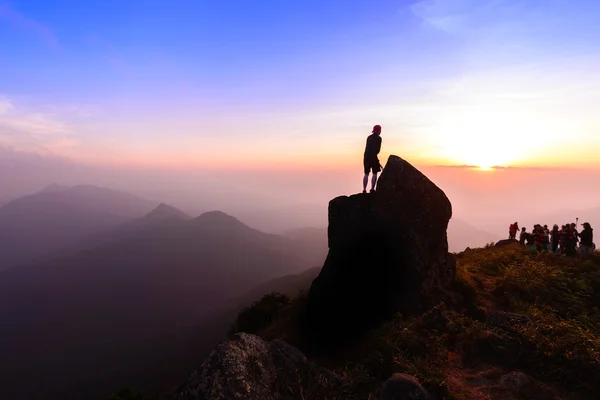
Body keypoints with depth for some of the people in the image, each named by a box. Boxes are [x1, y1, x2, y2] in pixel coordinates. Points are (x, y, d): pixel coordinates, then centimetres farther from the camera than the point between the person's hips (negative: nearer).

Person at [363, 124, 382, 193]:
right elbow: (378, 149, -5)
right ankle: (372, 189, -4)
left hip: (366, 157, 6)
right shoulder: (378, 138, -1)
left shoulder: (369, 137, 17)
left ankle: (364, 190, 1)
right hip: (373, 157, -5)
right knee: (375, 174, 3)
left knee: (366, 174, 7)